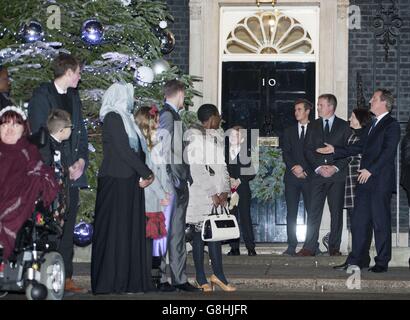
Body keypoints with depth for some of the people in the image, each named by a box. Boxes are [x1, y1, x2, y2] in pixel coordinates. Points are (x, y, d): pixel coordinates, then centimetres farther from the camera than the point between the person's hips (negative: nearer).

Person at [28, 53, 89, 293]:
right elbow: (37, 135, -9)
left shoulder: (74, 97, 18)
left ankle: (66, 278, 10)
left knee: (68, 226, 6)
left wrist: (81, 160, 1)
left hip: (72, 173, 7)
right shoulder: (42, 95, -5)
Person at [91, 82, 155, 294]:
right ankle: (109, 282, -4)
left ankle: (131, 280, 10)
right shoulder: (113, 118, -9)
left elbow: (136, 149, 14)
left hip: (129, 182, 9)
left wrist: (143, 174, -1)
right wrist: (146, 173, -11)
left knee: (131, 229, 7)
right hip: (116, 182, -9)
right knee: (115, 229, -7)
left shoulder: (125, 118, 19)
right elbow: (123, 149, -16)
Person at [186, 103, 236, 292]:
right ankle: (201, 278, 2)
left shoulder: (218, 136, 15)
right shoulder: (194, 136, -8)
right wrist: (212, 194, -15)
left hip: (217, 194, 6)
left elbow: (222, 165, 13)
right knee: (200, 233, -3)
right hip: (200, 193, -6)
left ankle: (218, 275, 6)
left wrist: (224, 191, -1)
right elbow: (196, 170, -14)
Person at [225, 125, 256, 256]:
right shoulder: (224, 151, 10)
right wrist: (229, 179, -7)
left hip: (242, 188, -2)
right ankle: (234, 248, 3)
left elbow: (251, 172, 2)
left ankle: (250, 248, -1)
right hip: (228, 188, 2)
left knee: (245, 216, -4)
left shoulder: (247, 151, 4)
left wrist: (239, 180, -8)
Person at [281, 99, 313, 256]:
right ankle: (291, 246, -2)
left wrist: (304, 169, -10)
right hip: (292, 178, 3)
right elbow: (286, 153, 9)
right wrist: (294, 168, -6)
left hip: (309, 177, -3)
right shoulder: (289, 131, 17)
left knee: (312, 212, -5)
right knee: (291, 213, -2)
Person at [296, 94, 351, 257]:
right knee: (313, 211, -4)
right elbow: (308, 150, 7)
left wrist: (335, 167, -11)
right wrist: (318, 167, -8)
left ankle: (334, 247, 8)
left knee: (337, 212, 2)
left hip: (337, 174, -1)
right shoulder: (313, 126, 13)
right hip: (317, 174, 1)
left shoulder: (344, 126, 6)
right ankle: (309, 247, -4)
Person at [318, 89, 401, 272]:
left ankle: (382, 262, 4)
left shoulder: (391, 125, -7)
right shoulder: (373, 125, 20)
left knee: (381, 222, -3)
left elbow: (388, 152, -17)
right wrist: (335, 150, 16)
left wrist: (370, 170, -20)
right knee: (359, 221, 8)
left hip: (381, 181, -9)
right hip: (365, 181, 9)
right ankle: (357, 260, 14)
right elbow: (359, 147, 22)